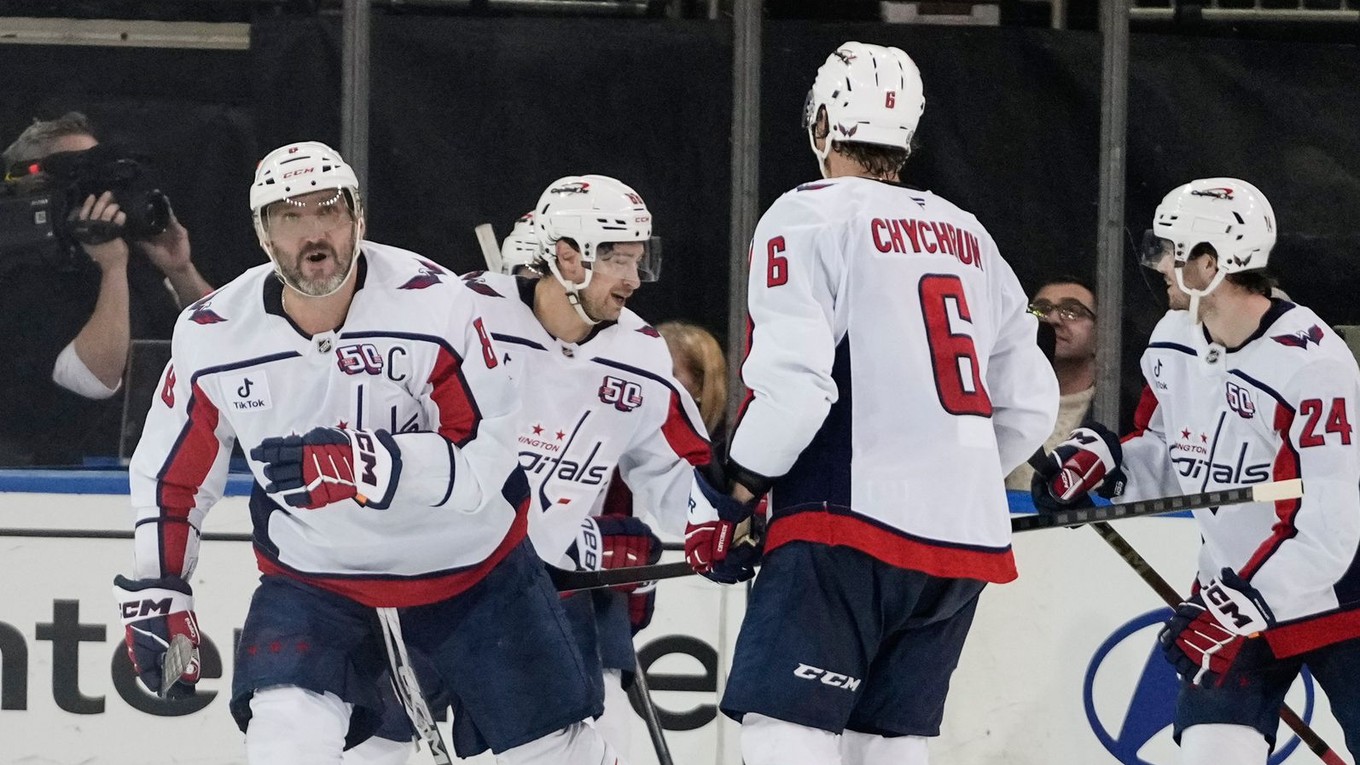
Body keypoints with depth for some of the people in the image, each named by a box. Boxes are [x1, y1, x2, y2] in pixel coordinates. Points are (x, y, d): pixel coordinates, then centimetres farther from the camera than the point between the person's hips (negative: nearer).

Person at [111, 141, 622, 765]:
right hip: (312, 570, 1)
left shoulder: (435, 304, -22)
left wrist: (361, 464, -39)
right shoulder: (212, 336, -12)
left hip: (469, 566, -1)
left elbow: (486, 457, -26)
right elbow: (168, 470, 4)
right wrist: (154, 591, 3)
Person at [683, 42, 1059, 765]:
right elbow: (1029, 403, 20)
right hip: (967, 538, 7)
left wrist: (726, 498, -4)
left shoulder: (810, 217, -3)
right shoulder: (969, 237, 18)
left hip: (854, 520, -7)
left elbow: (792, 386, -15)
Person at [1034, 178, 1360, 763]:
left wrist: (1245, 611, -28)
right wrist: (1104, 460, -7)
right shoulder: (1173, 343, -1)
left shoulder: (1312, 363, -24)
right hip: (1233, 586, 6)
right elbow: (1167, 463, 13)